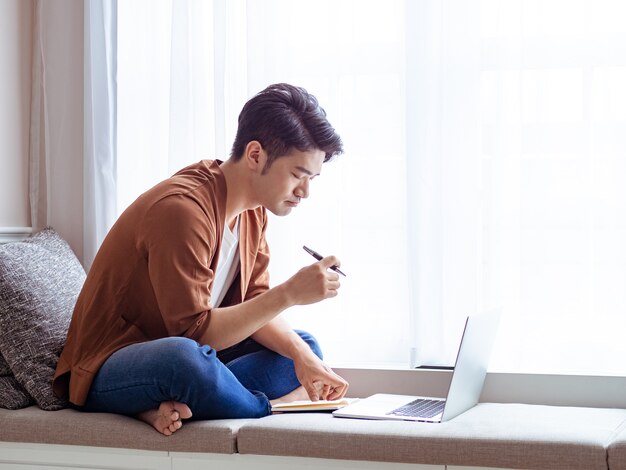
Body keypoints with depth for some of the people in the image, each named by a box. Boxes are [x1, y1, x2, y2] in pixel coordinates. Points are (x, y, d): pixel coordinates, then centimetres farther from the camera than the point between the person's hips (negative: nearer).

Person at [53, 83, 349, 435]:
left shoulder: (253, 209, 4)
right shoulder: (182, 208, -24)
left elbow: (252, 303, 4)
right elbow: (194, 331, -27)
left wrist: (301, 355, -14)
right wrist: (289, 294, -29)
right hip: (107, 372, -10)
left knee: (307, 347, 7)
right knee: (183, 356, -41)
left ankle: (172, 405, -15)